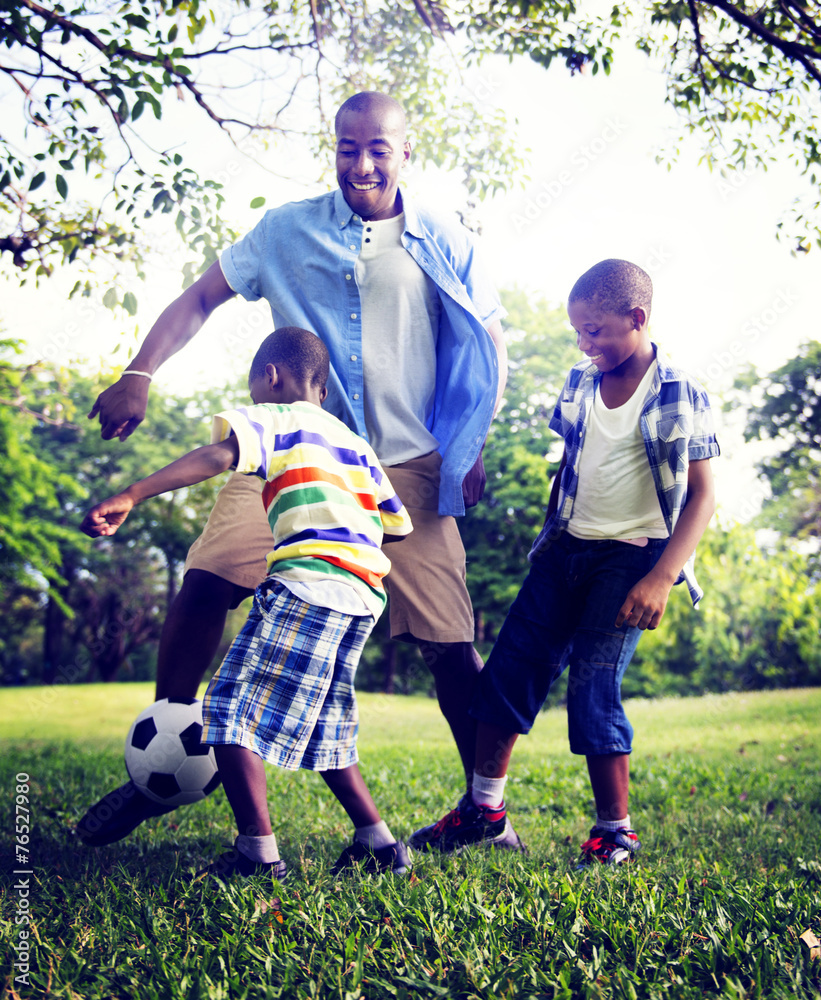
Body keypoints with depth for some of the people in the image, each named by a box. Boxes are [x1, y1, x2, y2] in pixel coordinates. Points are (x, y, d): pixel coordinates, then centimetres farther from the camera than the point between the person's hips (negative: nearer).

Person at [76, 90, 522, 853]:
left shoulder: (446, 249, 9)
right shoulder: (288, 231, 9)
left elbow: (490, 354, 14)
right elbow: (201, 298, 9)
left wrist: (471, 450, 2)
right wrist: (138, 375, -6)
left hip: (405, 468, 0)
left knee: (448, 642, -4)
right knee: (204, 581, -18)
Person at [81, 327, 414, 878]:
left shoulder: (274, 419, 9)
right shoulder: (355, 443, 28)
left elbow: (218, 455, -12)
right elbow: (399, 524, 27)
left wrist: (131, 496, -17)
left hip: (307, 577, -8)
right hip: (364, 593, 8)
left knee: (234, 709, -4)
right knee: (322, 729, 18)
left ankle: (258, 851, -12)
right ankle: (379, 843, 18)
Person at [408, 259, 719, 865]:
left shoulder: (681, 396, -8)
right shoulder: (579, 384, 8)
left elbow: (703, 497, -9)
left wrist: (662, 578, -18)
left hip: (632, 555, -6)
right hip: (567, 548, 6)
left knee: (594, 685, -11)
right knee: (511, 666, 2)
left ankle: (616, 831, 5)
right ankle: (485, 805, 14)